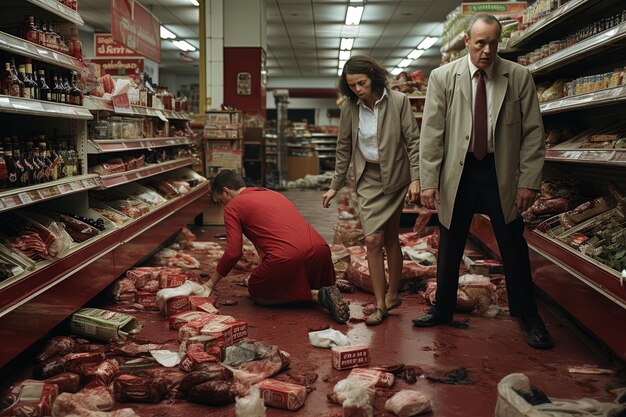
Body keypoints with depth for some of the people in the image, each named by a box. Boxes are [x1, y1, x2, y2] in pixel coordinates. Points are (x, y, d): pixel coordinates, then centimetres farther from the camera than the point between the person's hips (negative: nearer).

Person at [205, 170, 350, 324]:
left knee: (257, 293, 19)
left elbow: (233, 253, 2)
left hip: (286, 257, -8)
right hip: (320, 249, 8)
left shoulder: (232, 207, 9)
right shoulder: (272, 193, 31)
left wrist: (212, 281, 16)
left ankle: (318, 296, -1)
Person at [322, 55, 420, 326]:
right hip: (368, 179, 2)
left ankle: (392, 294, 22)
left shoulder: (398, 101, -10)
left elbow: (413, 141, -7)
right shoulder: (349, 108, -2)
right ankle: (380, 304, 0)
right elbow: (344, 149, 7)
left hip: (395, 177, -2)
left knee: (390, 238, 6)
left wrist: (415, 179, -14)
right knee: (373, 239, -7)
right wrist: (335, 186, 9)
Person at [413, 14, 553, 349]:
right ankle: (443, 309, 29)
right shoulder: (442, 78, -1)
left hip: (502, 173, 0)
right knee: (449, 247, 11)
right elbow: (431, 133, -2)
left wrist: (528, 181, -7)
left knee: (514, 247, 5)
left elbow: (533, 132, -1)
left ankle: (529, 318, 21)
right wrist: (428, 181, -7)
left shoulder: (519, 78, -1)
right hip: (457, 173, 1)